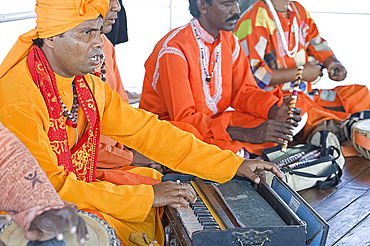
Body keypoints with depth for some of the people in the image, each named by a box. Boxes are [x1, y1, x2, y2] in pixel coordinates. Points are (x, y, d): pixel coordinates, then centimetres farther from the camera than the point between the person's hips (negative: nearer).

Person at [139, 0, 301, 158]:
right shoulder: (174, 49, -22)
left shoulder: (229, 41, 3)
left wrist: (275, 111, -19)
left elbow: (243, 90, 4)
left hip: (213, 122, 8)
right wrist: (248, 135, -32)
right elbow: (184, 118, -26)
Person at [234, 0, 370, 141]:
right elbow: (252, 74, -21)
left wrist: (332, 63, 2)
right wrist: (301, 73, -14)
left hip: (306, 94, 9)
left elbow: (316, 43, 25)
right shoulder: (255, 20, -14)